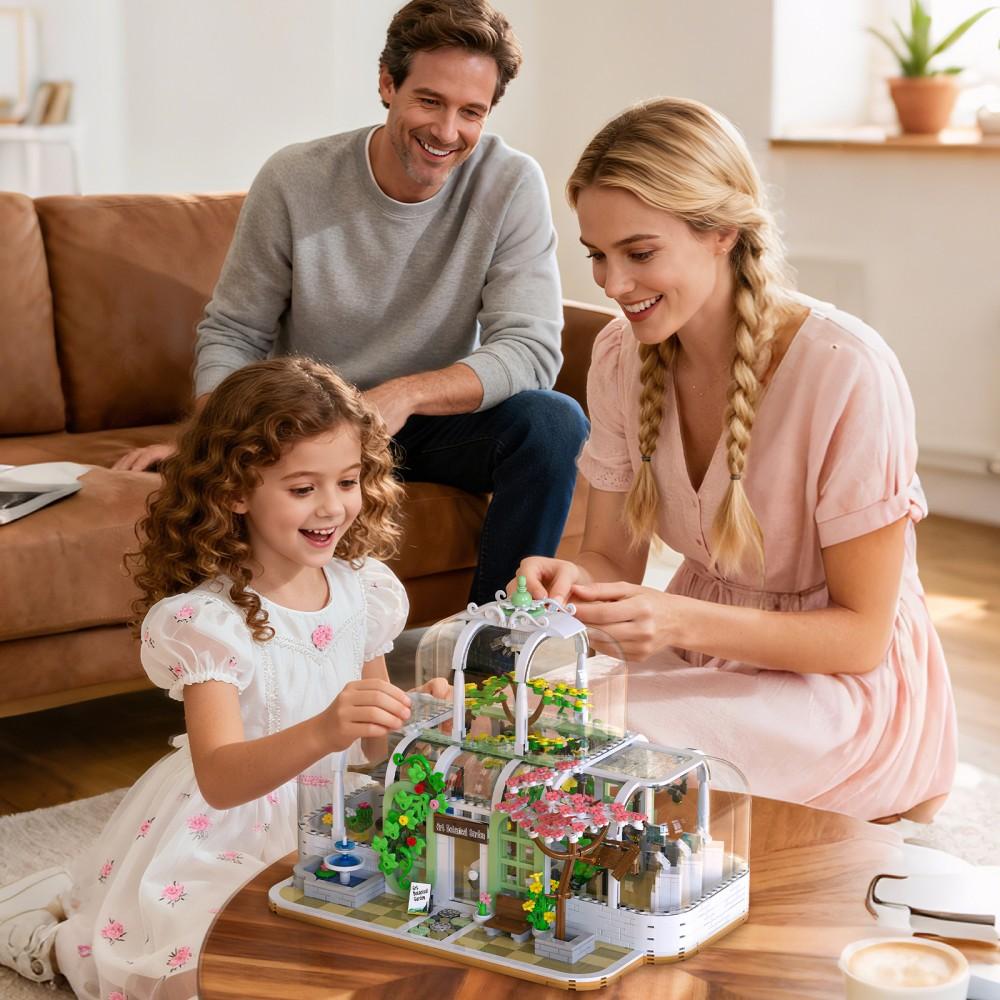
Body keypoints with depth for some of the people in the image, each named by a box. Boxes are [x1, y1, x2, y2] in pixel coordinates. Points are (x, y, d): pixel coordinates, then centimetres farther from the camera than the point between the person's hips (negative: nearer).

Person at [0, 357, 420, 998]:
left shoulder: (365, 588, -2)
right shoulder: (207, 618, -21)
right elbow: (220, 780, -32)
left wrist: (418, 717, -12)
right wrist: (322, 733, -49)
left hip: (333, 820, 7)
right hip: (222, 834, -7)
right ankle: (56, 941, 13)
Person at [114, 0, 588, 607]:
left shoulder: (512, 185, -12)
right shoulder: (293, 181, -10)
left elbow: (534, 350, -17)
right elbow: (233, 333, -2)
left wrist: (405, 394, -33)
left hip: (436, 421, 1)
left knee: (557, 422, -28)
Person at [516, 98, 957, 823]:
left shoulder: (847, 372, -23)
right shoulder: (622, 356, -4)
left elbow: (861, 633, -17)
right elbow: (613, 554, 3)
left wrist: (682, 621, -31)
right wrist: (572, 579, -22)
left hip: (847, 685, -5)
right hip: (702, 649, 5)